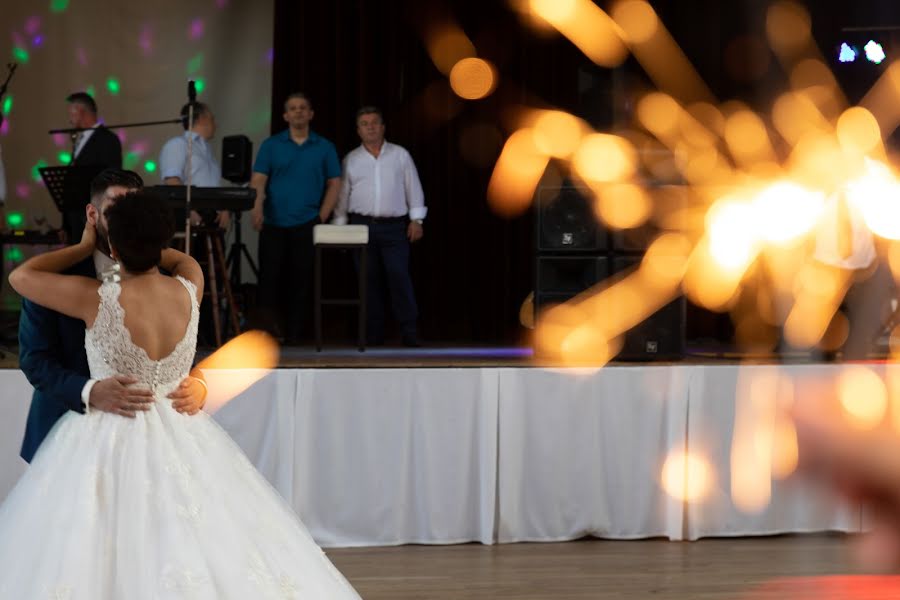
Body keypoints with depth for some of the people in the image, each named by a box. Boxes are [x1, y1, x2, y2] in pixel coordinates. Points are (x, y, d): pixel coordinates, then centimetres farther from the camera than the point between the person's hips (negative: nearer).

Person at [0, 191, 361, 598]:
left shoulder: (98, 300, -19)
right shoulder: (190, 290, -8)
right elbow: (184, 259, 19)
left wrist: (84, 246, 5)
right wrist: (142, 240, 19)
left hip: (110, 444, -4)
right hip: (180, 438, 4)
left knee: (90, 557, 4)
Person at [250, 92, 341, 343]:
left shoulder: (324, 148, 8)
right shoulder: (271, 146, 7)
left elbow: (334, 184, 8)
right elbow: (258, 180, 0)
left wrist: (322, 217, -3)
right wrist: (257, 209, -18)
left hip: (306, 225, 0)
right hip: (273, 225, 0)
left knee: (301, 280, 1)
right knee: (270, 278, -2)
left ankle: (293, 335, 6)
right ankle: (268, 332, 6)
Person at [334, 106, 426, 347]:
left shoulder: (400, 155, 6)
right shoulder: (351, 160, 9)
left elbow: (413, 189, 6)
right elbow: (342, 195, 11)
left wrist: (416, 220, -1)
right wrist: (339, 227, 6)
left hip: (394, 227, -1)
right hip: (362, 225, 1)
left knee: (399, 277, -10)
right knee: (369, 279, 1)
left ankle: (409, 331, -7)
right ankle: (374, 333, 6)